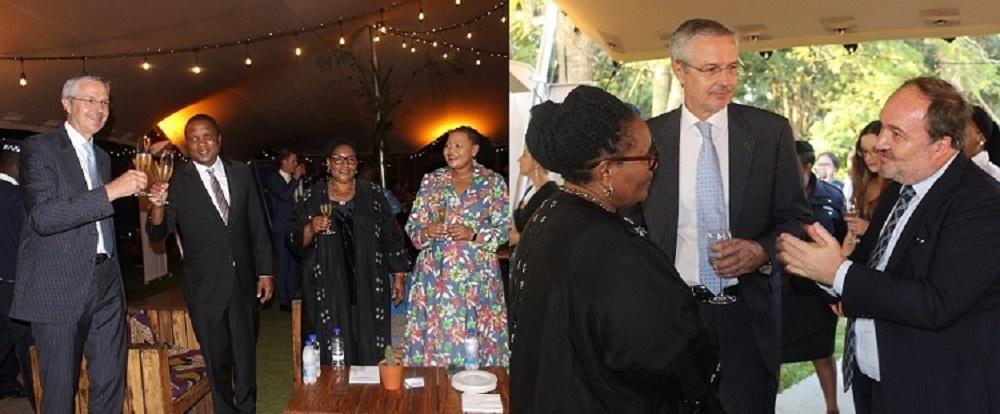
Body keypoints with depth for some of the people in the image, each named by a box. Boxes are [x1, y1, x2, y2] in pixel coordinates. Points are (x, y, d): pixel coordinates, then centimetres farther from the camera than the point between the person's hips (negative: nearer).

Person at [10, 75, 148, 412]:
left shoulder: (102, 157, 17)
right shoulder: (39, 148, -5)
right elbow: (42, 216, -19)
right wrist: (110, 191, -24)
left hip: (105, 286, 6)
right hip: (58, 289, -6)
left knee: (110, 386, 8)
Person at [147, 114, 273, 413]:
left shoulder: (242, 173, 1)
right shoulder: (176, 182, -7)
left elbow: (258, 226, 6)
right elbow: (158, 234, -10)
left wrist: (265, 271, 4)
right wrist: (158, 206, -31)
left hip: (244, 283, 2)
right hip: (205, 287, -2)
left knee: (246, 359, 12)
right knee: (218, 363, 13)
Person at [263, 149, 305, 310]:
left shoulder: (293, 180, 14)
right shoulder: (273, 179, -6)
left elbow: (299, 198, 10)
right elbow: (285, 195, -21)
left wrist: (301, 177, 4)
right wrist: (296, 178, -12)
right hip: (281, 229, -7)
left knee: (294, 263, 12)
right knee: (283, 265, -2)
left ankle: (293, 296, 21)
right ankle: (283, 300, 4)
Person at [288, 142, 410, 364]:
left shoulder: (373, 194, 6)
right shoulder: (312, 198, 6)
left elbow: (391, 237, 7)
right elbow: (295, 241, 6)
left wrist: (399, 275, 4)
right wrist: (311, 229, -15)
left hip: (368, 287, 0)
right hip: (328, 290, 0)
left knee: (371, 352, 2)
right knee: (333, 356, 1)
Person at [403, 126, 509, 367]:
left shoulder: (493, 182, 3)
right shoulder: (431, 180, 10)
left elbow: (504, 228, -1)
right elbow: (412, 225, 10)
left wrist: (472, 234, -15)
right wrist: (427, 232, -11)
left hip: (477, 273, -2)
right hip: (435, 272, 2)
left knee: (475, 335, -1)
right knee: (434, 333, 1)